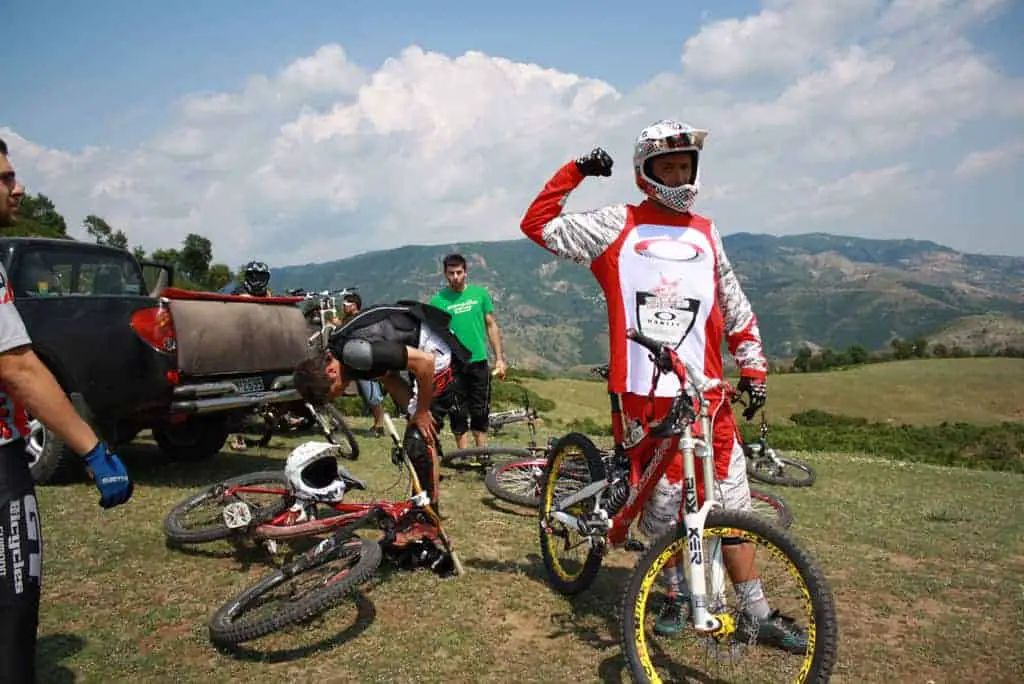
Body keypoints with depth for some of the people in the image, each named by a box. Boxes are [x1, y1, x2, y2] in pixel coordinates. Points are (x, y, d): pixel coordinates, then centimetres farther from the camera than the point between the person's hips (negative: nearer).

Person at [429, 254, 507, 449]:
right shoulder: (438, 300, -3)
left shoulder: (480, 293, 3)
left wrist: (499, 358, 3)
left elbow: (491, 325, 7)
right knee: (459, 415, 5)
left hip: (479, 362, 1)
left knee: (480, 413, 8)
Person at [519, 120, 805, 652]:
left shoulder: (705, 234, 13)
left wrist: (753, 369, 13)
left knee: (731, 502, 7)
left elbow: (735, 307, 18)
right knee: (661, 504, 7)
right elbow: (538, 225, 4)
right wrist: (574, 173, -3)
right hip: (642, 394, -3)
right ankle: (676, 596, 31)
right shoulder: (617, 227, 3)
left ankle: (757, 614, 22)